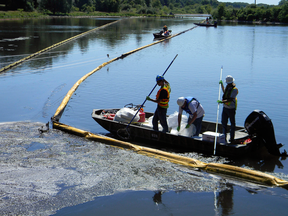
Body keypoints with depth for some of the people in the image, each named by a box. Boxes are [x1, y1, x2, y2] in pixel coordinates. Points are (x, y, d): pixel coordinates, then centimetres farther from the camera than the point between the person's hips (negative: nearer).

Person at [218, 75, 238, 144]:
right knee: (224, 123, 7)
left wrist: (222, 101, -36)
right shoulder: (227, 87, 8)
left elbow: (230, 99, -25)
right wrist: (221, 84, 30)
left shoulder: (234, 89, -15)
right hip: (225, 108, 7)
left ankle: (232, 138, 12)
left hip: (231, 109, -7)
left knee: (232, 123, 5)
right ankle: (224, 138, 14)